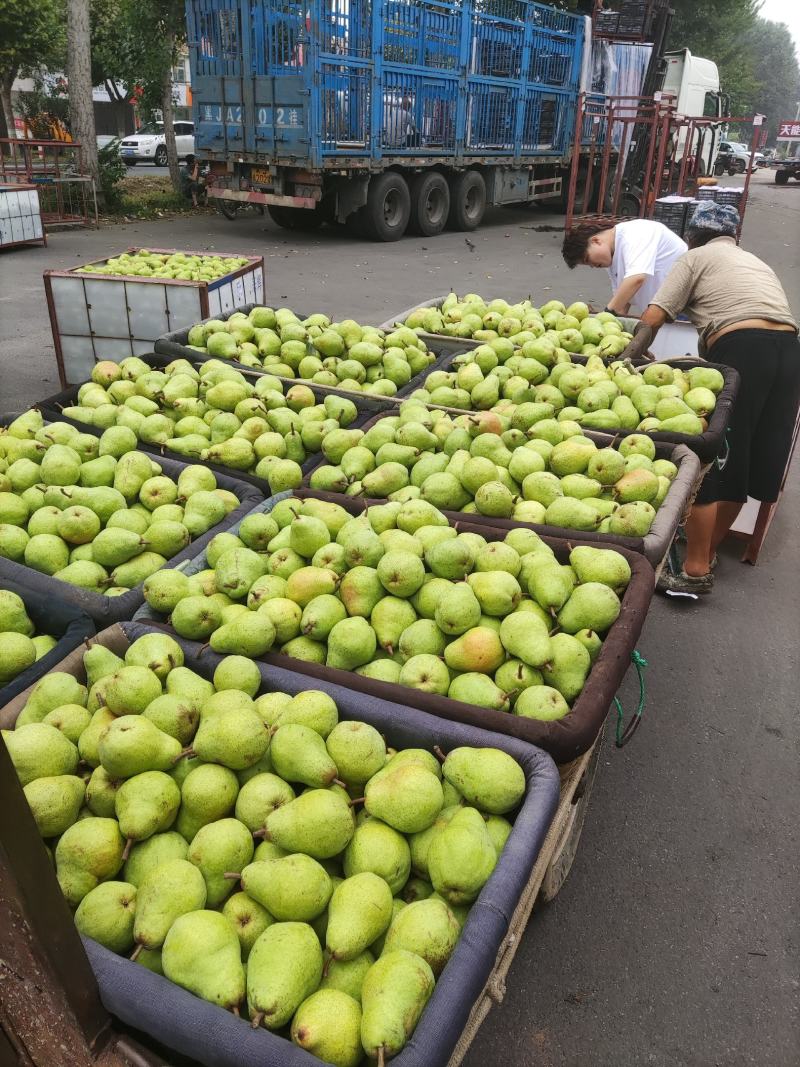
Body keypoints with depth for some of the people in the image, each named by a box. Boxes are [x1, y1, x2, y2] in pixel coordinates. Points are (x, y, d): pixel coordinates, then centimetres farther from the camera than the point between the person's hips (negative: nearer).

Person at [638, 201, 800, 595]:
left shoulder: (696, 257, 14)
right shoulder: (756, 262, 34)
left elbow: (653, 317, 3)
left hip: (741, 350, -7)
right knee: (748, 460, 13)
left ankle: (696, 570, 0)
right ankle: (707, 548, 27)